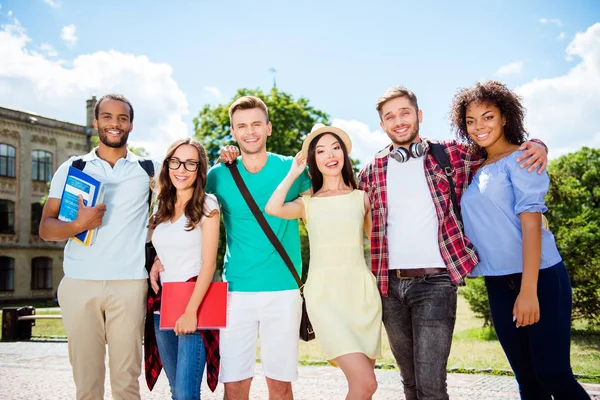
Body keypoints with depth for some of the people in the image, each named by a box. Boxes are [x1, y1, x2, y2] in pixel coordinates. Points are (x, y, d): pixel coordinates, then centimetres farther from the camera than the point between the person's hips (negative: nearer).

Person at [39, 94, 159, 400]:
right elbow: (46, 228, 5)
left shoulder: (148, 169, 9)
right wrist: (78, 225, -14)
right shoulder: (72, 168, 9)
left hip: (129, 284, -1)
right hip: (79, 283, 1)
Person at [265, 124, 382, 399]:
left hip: (362, 291, 2)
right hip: (324, 293, -2)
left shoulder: (361, 198, 12)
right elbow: (273, 208, -11)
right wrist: (293, 173, 2)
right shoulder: (307, 203, 9)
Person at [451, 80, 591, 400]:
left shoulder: (520, 158, -5)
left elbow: (531, 221, -15)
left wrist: (528, 289, -21)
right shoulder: (474, 169, 13)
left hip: (539, 278, -6)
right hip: (498, 285, 6)